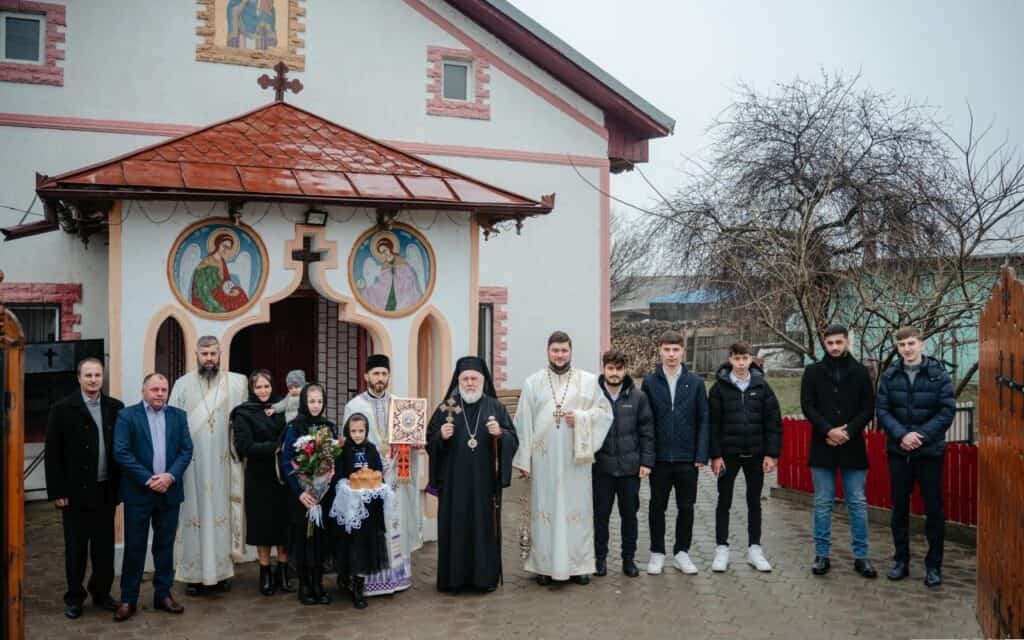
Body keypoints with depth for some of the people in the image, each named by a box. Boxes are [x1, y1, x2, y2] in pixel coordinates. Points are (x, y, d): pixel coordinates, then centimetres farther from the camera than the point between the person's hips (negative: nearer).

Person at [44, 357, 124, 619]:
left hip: (106, 490, 3)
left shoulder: (115, 407, 3)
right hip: (76, 491, -2)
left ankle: (101, 592, 25)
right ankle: (74, 597, 22)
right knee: (76, 548, 8)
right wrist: (57, 492, -9)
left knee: (105, 547, 10)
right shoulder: (62, 409, -5)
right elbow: (53, 453, -6)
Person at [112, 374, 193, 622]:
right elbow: (121, 452, -10)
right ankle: (128, 599, 14)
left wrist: (170, 476, -13)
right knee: (134, 546, 4)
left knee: (165, 544, 10)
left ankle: (163, 594, 21)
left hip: (169, 490, 3)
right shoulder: (127, 415, -2)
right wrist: (149, 479, -15)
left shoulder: (178, 416, 7)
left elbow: (186, 450, 3)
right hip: (138, 492, -3)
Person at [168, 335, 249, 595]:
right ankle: (194, 573, 10)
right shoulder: (183, 384, 3)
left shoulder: (236, 383, 3)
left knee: (222, 511, 6)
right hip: (192, 462, 0)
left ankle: (222, 569, 15)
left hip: (223, 462, 1)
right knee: (195, 513, 3)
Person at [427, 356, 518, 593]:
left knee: (485, 526, 3)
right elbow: (430, 441, 5)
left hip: (485, 480, 0)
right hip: (454, 481, 0)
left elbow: (514, 440, 2)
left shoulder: (496, 407, 5)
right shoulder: (446, 408, 5)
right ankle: (454, 578, 12)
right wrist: (441, 436, -15)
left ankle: (485, 577, 14)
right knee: (455, 527, 2)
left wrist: (500, 433, -18)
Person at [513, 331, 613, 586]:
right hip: (544, 458, 0)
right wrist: (523, 460, -3)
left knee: (577, 508, 4)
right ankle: (544, 565, 14)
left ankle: (579, 564, 16)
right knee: (545, 508, 4)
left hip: (575, 457, 0)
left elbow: (605, 412, 6)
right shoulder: (533, 382, 4)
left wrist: (581, 417, -12)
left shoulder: (588, 380, 4)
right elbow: (523, 423, 2)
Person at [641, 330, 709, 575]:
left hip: (687, 458, 0)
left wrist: (701, 455, -6)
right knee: (658, 507, 9)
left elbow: (703, 420, 1)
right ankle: (657, 553, 21)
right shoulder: (649, 382, 0)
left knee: (686, 507, 9)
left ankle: (681, 552, 23)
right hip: (659, 457, 0)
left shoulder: (695, 382, 1)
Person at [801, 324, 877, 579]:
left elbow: (868, 408, 1)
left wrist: (848, 432, -12)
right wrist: (828, 430, -15)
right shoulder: (813, 372, 4)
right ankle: (822, 555, 13)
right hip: (822, 447, 0)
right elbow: (807, 406, -2)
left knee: (858, 503, 5)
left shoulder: (860, 372, 5)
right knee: (822, 504, 5)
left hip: (852, 447, 0)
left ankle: (861, 556, 14)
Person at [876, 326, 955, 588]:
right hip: (898, 452, 2)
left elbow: (947, 411, -8)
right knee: (899, 507, 9)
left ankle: (934, 565, 16)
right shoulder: (889, 376, 1)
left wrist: (922, 436, -17)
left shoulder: (938, 374, -4)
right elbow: (882, 410, -2)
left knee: (934, 508, 3)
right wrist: (901, 435, -17)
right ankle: (901, 560, 22)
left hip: (930, 451, -2)